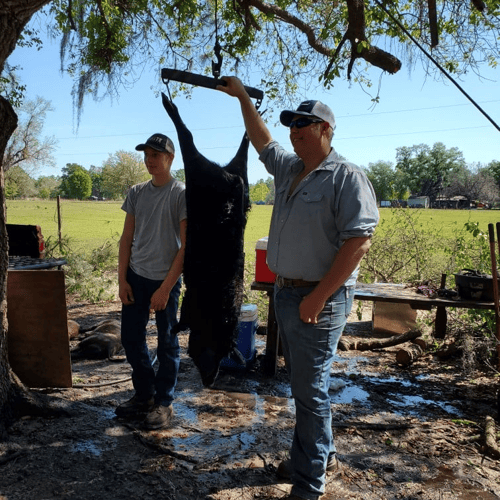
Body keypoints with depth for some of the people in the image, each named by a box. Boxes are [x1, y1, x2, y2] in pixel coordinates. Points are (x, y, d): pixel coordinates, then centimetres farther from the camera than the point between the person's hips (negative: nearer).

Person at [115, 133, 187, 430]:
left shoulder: (182, 194, -7)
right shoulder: (137, 193, 8)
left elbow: (186, 246, -11)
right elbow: (127, 239, 11)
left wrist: (165, 288, -13)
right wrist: (122, 279, 3)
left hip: (166, 280, -5)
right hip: (135, 277, 6)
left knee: (167, 343, 6)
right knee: (131, 338, 12)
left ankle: (164, 403, 22)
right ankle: (144, 395, 31)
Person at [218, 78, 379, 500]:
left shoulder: (347, 177, -12)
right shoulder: (288, 169, 12)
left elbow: (359, 242, -21)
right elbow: (261, 140, 30)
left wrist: (318, 296, -23)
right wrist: (243, 97, 29)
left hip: (319, 300, -8)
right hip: (285, 292, 8)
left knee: (310, 390, 0)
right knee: (303, 382, 18)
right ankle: (324, 454, 37)